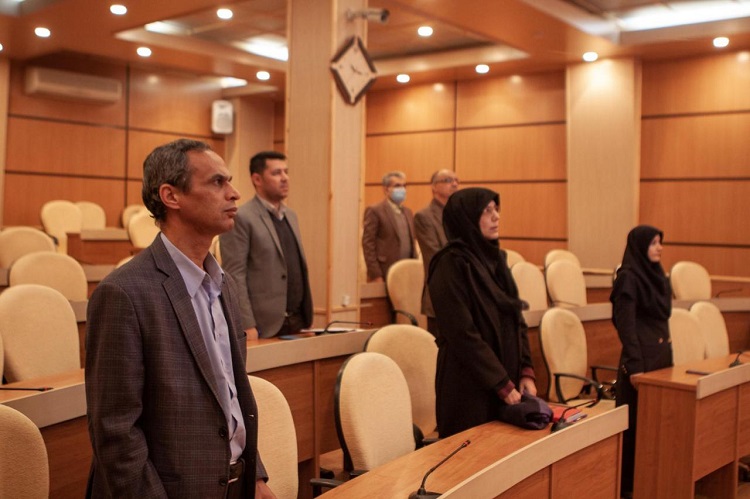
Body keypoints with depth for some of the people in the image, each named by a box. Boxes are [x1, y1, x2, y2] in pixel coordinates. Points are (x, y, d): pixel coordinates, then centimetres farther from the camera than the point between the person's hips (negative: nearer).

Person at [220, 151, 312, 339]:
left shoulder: (291, 216, 15)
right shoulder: (240, 218, -9)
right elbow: (234, 275, -13)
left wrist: (306, 317, 14)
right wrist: (247, 326, -18)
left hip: (298, 322, 7)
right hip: (265, 325, -7)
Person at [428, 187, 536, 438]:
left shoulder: (495, 258, 9)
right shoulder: (452, 265, -16)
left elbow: (516, 319, 11)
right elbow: (463, 335, -19)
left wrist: (526, 371, 0)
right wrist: (503, 385, -17)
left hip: (507, 378, 8)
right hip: (469, 387, -7)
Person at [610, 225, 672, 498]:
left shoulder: (656, 275, 12)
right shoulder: (628, 278, -13)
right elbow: (625, 325, -17)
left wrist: (665, 351, 16)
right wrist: (634, 365, -21)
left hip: (662, 354, 8)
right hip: (641, 355, -8)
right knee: (637, 420, -1)